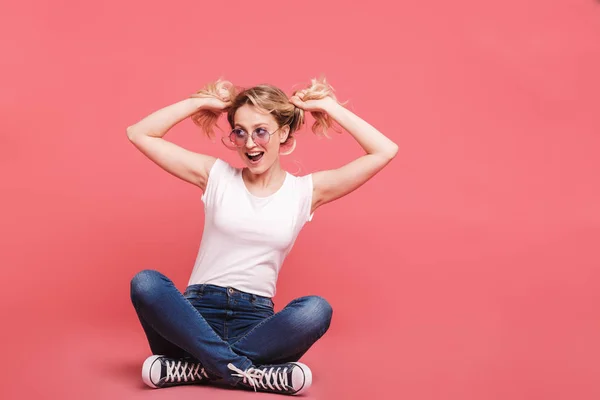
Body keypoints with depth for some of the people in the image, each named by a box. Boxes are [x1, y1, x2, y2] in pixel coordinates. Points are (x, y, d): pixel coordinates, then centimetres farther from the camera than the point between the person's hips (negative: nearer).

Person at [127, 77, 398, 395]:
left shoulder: (306, 191, 6)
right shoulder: (216, 175, 7)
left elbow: (385, 151, 2)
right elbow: (138, 134, 6)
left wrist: (330, 107, 4)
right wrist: (199, 102, 4)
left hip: (256, 322, 0)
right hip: (197, 313, 0)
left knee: (317, 310, -32)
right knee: (145, 283, -31)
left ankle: (203, 366, -28)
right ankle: (250, 373, -33)